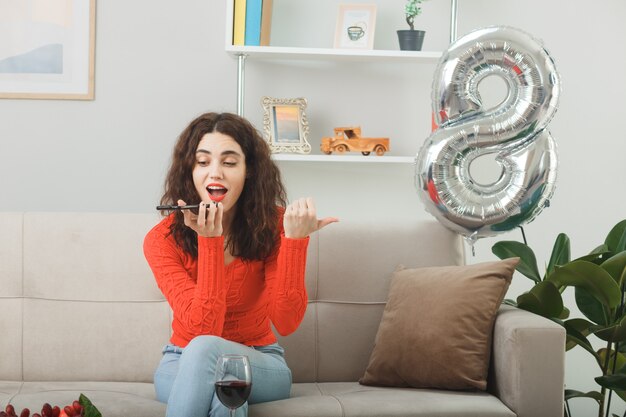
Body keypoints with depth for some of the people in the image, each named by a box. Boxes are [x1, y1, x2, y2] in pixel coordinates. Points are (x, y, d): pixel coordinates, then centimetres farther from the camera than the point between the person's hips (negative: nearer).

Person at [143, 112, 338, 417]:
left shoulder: (273, 224, -10)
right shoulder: (163, 239, -14)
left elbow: (285, 323, -20)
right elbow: (203, 329, -25)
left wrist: (295, 240, -30)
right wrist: (209, 242, -32)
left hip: (260, 364, 1)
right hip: (182, 366, 0)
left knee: (206, 350, -34)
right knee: (225, 390, -37)